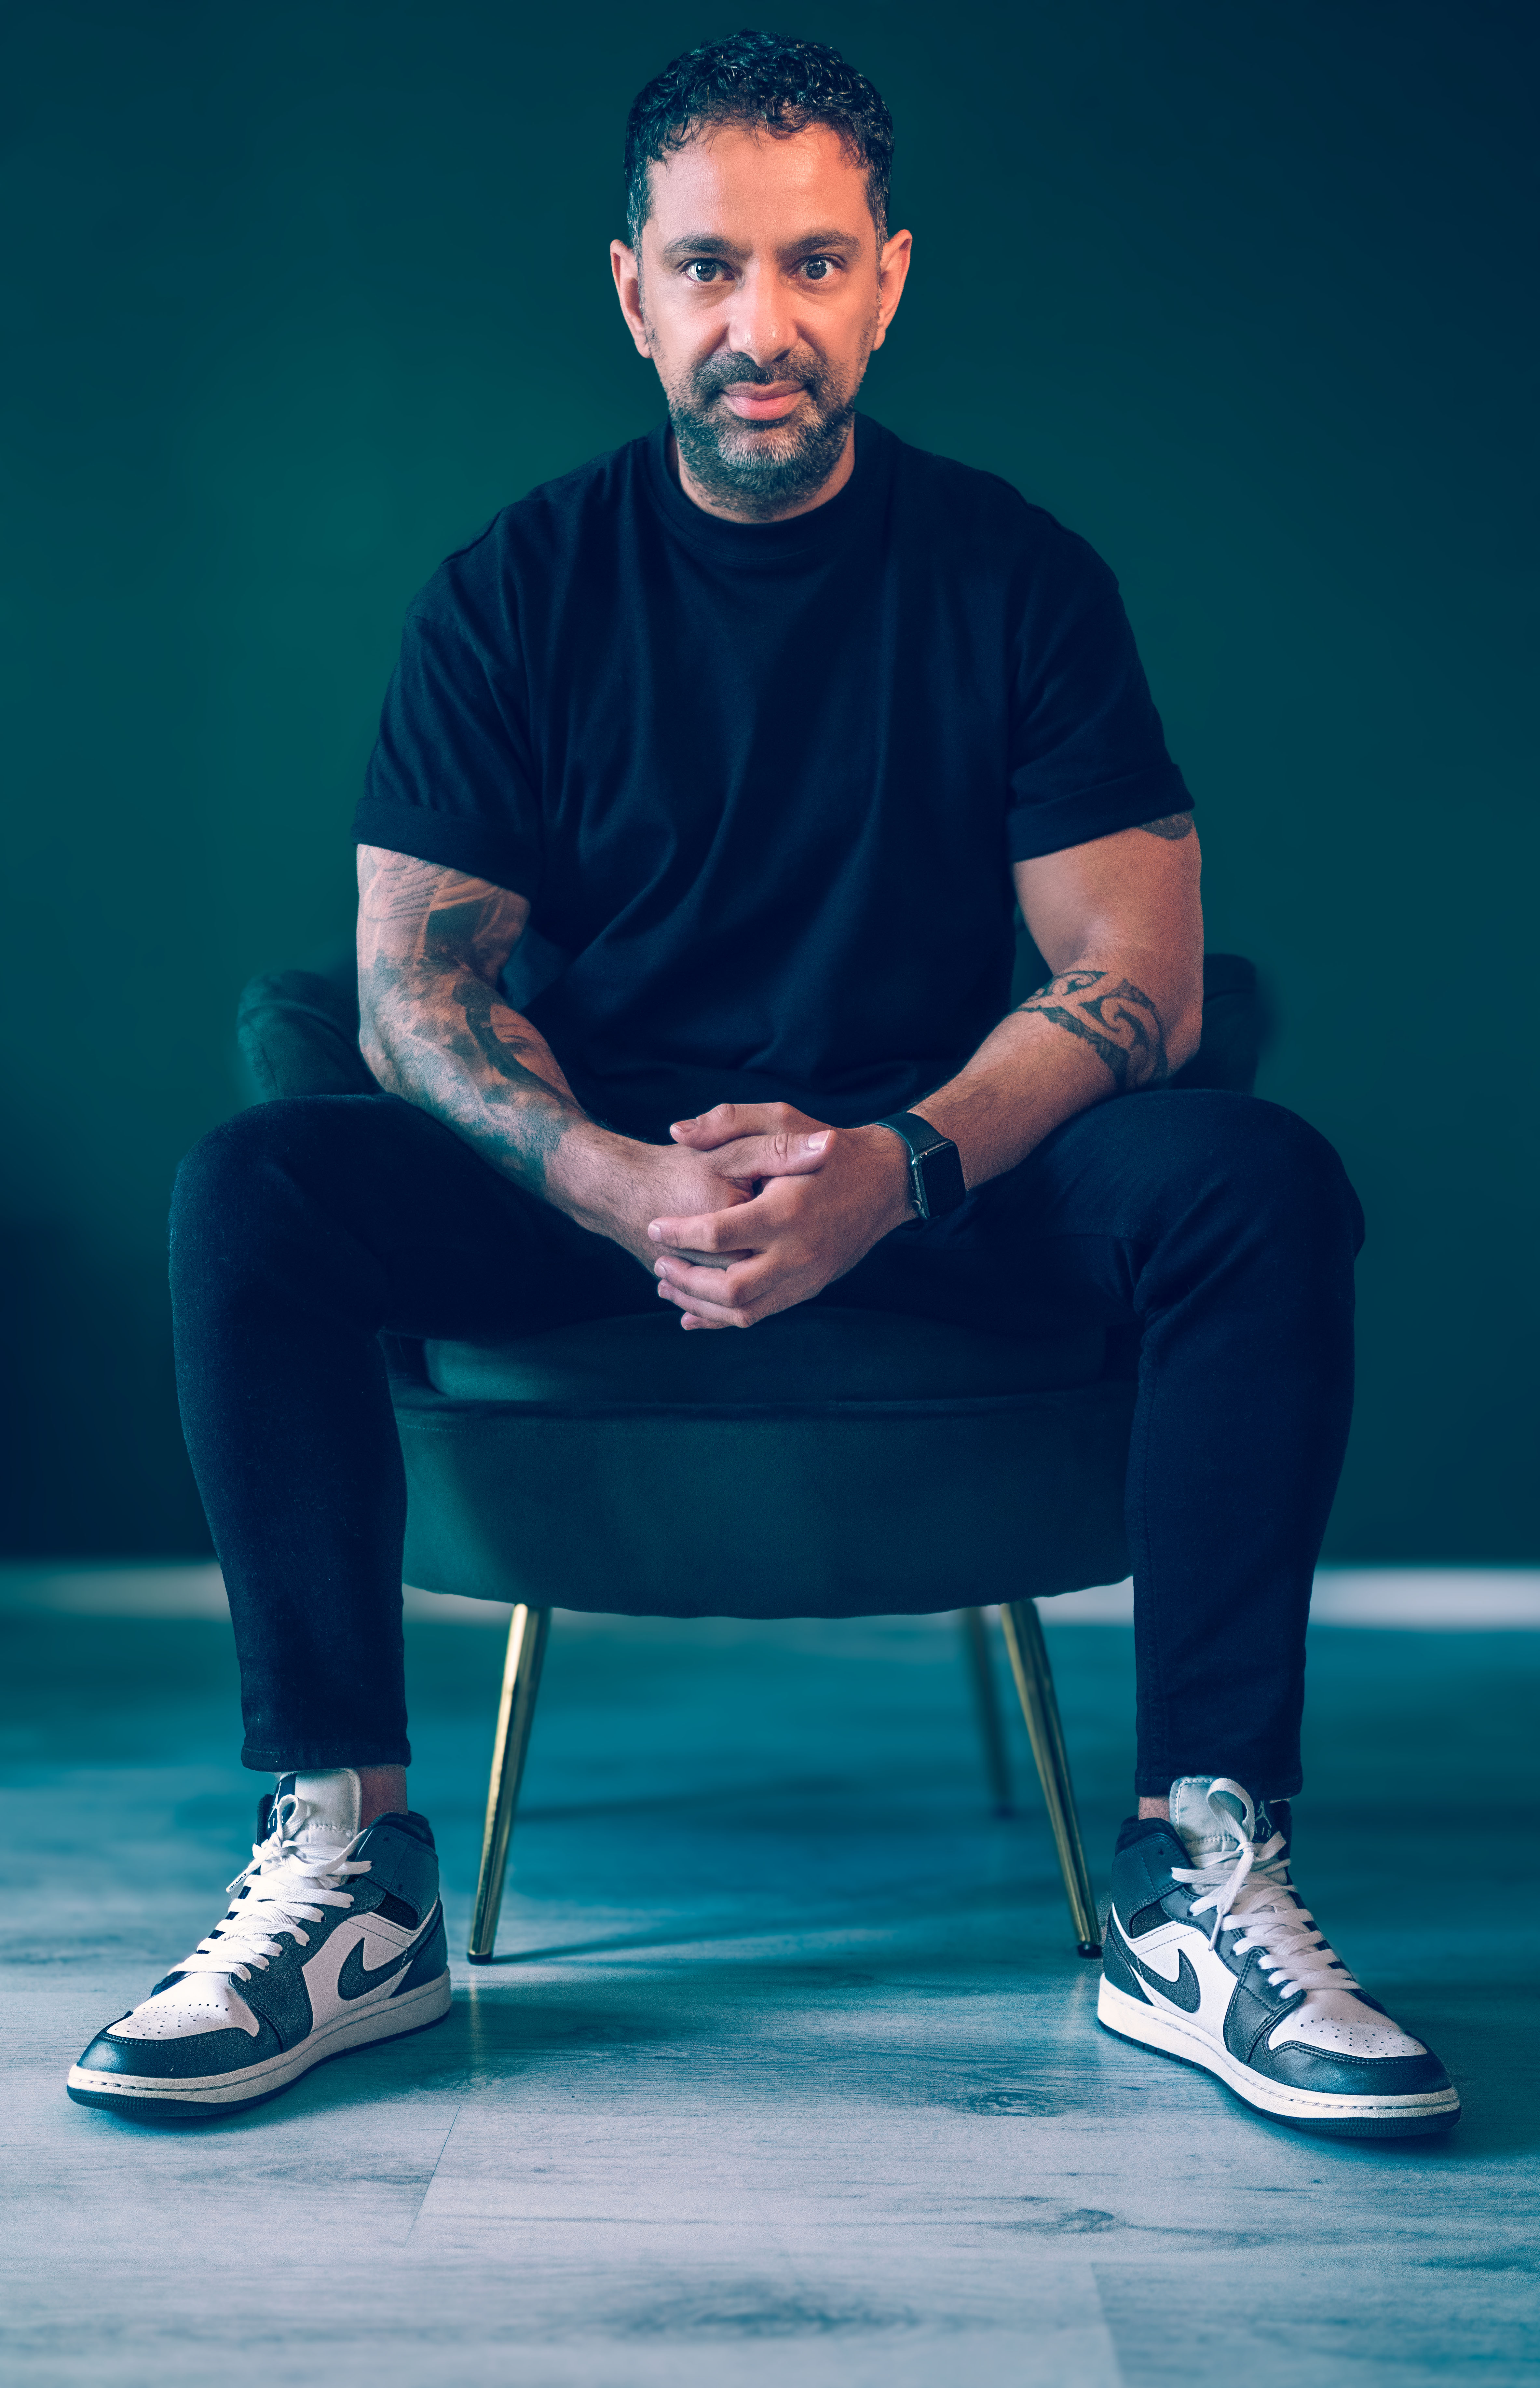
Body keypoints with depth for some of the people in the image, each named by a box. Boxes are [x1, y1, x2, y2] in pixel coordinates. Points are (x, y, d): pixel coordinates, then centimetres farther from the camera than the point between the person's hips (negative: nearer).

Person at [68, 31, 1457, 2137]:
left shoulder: (1015, 576, -1)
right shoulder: (518, 590, 0)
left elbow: (1137, 979, -7)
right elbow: (417, 986, -5)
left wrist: (895, 1167, -27)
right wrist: (624, 1187, -26)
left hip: (944, 1174, 0)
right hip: (595, 1167, 1)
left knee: (1260, 1186, -29)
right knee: (253, 1195, -26)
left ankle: (1197, 1889, -25)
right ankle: (352, 1874, -21)